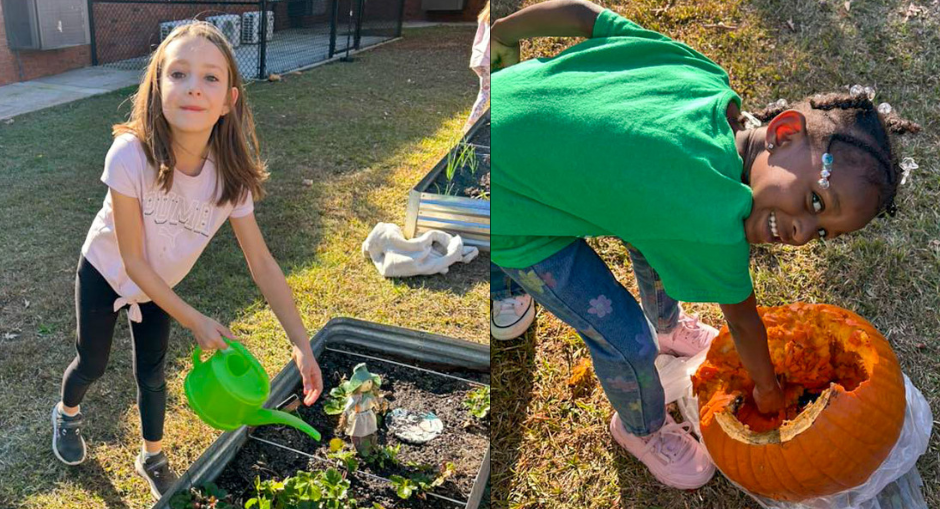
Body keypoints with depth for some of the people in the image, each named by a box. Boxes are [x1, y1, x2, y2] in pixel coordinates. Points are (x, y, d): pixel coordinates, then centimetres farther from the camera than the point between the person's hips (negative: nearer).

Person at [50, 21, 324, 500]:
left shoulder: (231, 173, -28)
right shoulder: (131, 155, -38)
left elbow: (262, 264, -20)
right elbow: (132, 260, -28)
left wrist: (301, 344, -22)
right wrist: (196, 322, -26)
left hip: (158, 285, 2)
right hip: (105, 273, -2)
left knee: (152, 374, 13)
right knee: (92, 365, 18)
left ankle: (152, 459, 39)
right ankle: (66, 414, 53)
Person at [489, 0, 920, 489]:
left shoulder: (703, 76, -12)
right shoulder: (713, 223, -28)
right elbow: (743, 320, -7)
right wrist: (767, 390, 14)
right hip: (505, 215, -8)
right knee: (628, 343, 0)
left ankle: (667, 327, 54)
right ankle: (641, 430, 35)